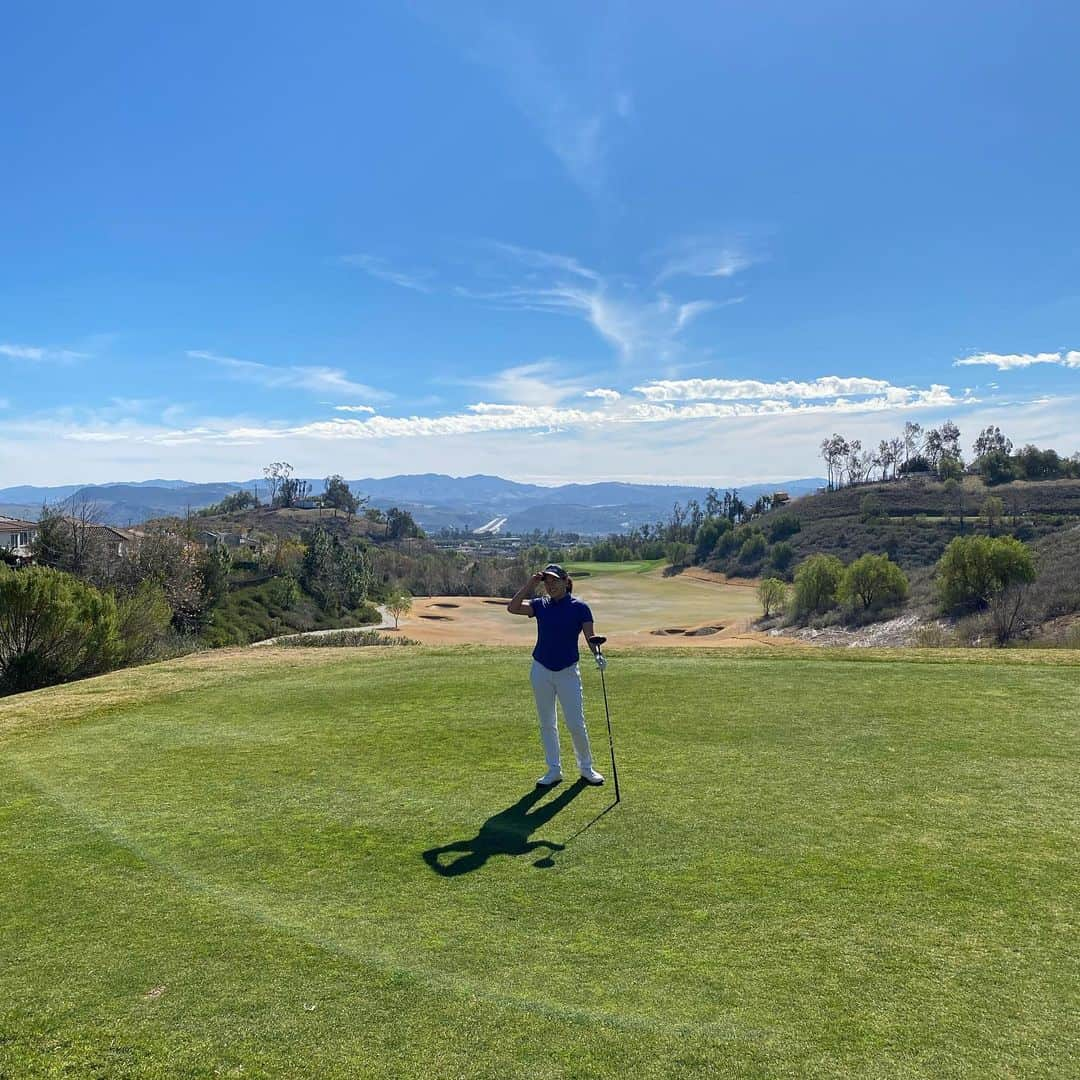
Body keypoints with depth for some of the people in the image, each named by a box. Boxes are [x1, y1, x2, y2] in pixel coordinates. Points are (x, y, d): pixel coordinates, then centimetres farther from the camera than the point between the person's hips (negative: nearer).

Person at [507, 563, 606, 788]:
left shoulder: (579, 607, -5)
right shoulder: (541, 605, 3)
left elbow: (590, 636, -11)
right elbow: (512, 608, -11)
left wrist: (597, 654, -31)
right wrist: (530, 583, -12)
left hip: (568, 671, -3)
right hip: (541, 670, 3)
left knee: (576, 723, -1)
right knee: (546, 723, 9)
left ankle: (586, 767, 19)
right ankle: (554, 770, 21)